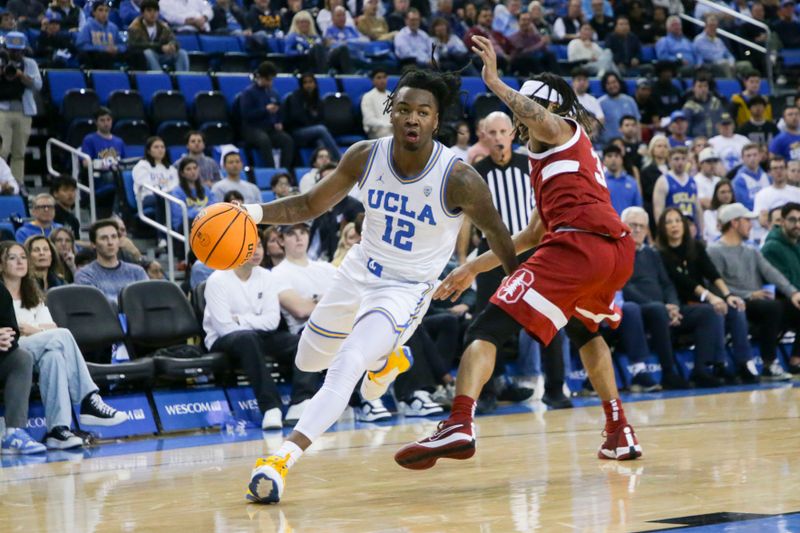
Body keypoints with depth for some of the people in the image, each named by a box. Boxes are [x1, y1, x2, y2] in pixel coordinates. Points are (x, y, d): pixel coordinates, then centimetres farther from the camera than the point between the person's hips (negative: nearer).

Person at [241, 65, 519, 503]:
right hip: (359, 269, 6)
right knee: (309, 360, 23)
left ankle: (283, 459, -30)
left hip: (406, 288, -6)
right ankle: (386, 358, 53)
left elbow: (498, 236, -11)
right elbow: (311, 204, -3)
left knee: (346, 367, -27)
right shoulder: (365, 156, -14)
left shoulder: (459, 180, -25)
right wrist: (257, 213, -20)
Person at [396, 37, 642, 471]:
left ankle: (459, 425, -35)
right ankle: (620, 433, 32)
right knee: (583, 329, 38)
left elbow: (538, 115, -15)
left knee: (488, 329, -13)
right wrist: (475, 267, 40)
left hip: (579, 244, -9)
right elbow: (534, 234, 39)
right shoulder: (550, 159, 36)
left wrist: (495, 82, -8)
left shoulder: (561, 129, 12)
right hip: (619, 251, 9)